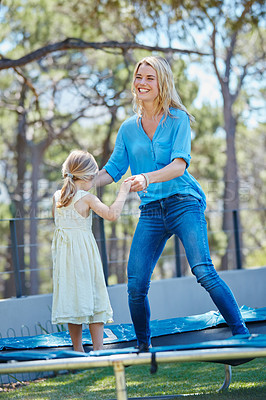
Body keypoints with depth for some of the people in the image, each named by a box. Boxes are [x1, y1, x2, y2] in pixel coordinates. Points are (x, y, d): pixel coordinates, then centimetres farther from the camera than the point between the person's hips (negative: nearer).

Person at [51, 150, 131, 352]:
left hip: (63, 252, 5)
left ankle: (78, 348, 14)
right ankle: (98, 347, -1)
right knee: (92, 296, 1)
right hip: (84, 253, -5)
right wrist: (123, 192, -11)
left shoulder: (58, 196, 5)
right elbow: (112, 214, -22)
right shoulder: (87, 198, -12)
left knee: (71, 296, 10)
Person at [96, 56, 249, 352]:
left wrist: (147, 178, -31)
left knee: (204, 272, -20)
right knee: (136, 285, -6)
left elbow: (179, 165, -14)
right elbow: (112, 170, 15)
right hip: (151, 212, 4)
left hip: (184, 202, -4)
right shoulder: (129, 128, 12)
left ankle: (241, 335, -14)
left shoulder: (178, 119, -1)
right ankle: (143, 347, 13)